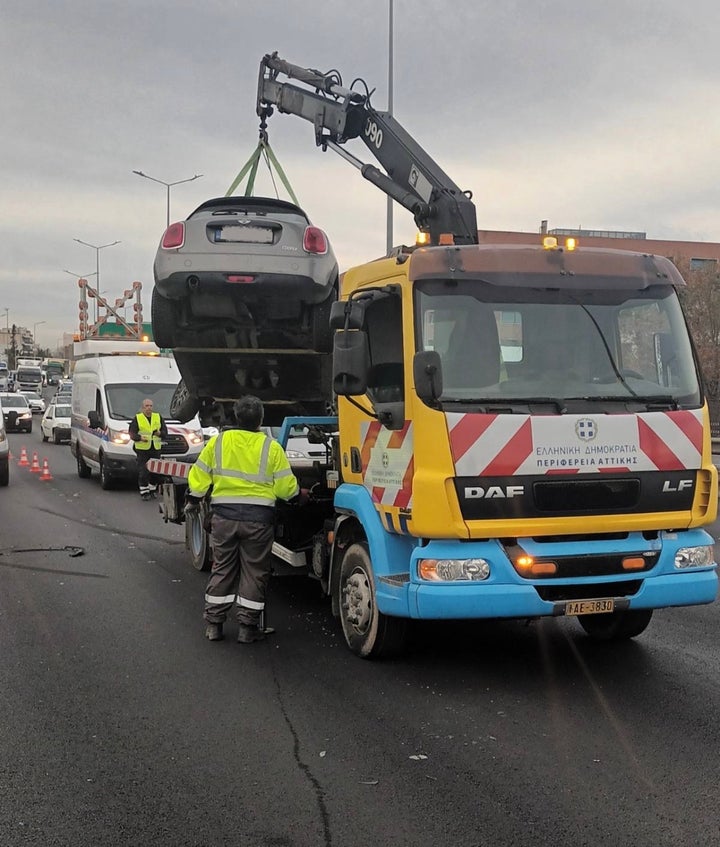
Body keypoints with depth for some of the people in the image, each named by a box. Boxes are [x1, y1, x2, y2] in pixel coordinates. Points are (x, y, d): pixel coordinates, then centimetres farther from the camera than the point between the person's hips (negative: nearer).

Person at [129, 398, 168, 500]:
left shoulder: (158, 417, 12)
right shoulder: (137, 418, 3)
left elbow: (165, 432, 12)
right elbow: (132, 434, -1)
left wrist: (160, 433, -10)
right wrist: (140, 437, -20)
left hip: (155, 448, 3)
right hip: (142, 448, -3)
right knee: (143, 472, -7)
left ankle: (152, 490, 18)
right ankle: (144, 492, -1)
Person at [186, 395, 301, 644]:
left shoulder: (218, 441, 1)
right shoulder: (271, 447, -4)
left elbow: (200, 477, 6)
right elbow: (286, 486, -4)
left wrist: (193, 502, 21)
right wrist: (298, 495, 17)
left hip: (223, 515, 2)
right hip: (259, 518, -2)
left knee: (222, 568, 12)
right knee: (254, 572, 7)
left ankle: (213, 624, 16)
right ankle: (247, 627, 8)